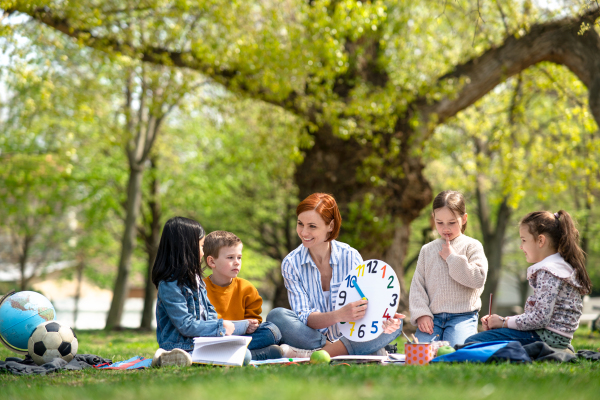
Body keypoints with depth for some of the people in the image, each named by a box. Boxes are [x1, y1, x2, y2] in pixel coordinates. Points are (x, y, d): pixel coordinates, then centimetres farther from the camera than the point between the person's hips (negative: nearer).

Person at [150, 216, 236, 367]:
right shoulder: (169, 286, -13)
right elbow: (186, 325, -16)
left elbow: (210, 311, 21)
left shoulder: (195, 278, 17)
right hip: (179, 347, -9)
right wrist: (220, 327, -12)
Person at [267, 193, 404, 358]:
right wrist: (340, 315, -33)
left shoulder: (351, 257, -4)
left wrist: (381, 320, -30)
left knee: (394, 324, -23)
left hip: (350, 338, 1)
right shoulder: (291, 264, -6)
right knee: (276, 316, -27)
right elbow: (304, 317, -13)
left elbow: (364, 307, -5)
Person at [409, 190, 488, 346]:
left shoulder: (472, 246, 4)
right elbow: (417, 285, 10)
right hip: (432, 317, 3)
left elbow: (478, 278, -10)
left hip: (463, 316, -3)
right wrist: (421, 314, -5)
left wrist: (452, 258, -8)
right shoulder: (427, 250, 14)